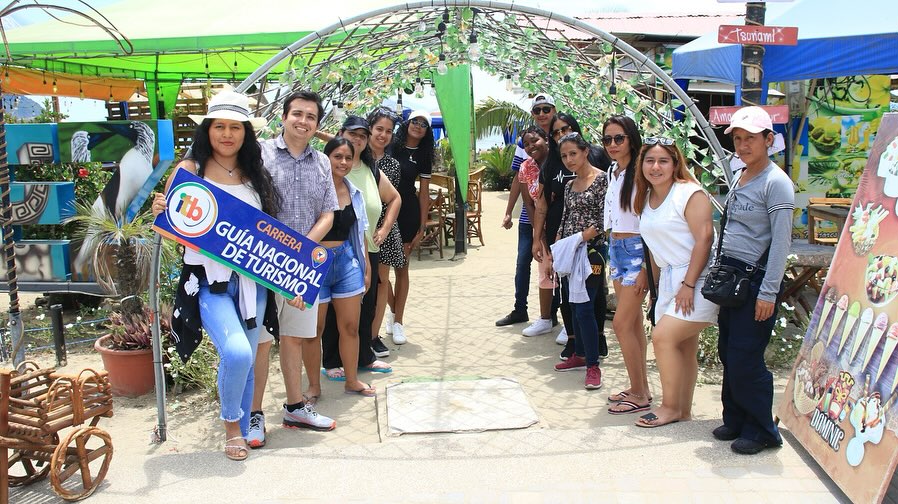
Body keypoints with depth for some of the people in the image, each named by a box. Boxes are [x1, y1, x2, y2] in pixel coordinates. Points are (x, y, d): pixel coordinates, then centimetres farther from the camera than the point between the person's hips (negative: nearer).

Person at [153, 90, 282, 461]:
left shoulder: (256, 176, 8)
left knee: (244, 361, 11)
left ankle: (242, 431, 32)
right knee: (236, 353, -21)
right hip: (208, 280, -4)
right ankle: (231, 421, 8)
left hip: (251, 281, 4)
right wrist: (160, 212, -22)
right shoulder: (189, 171, -3)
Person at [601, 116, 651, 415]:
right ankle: (640, 387, 22)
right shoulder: (613, 171, 11)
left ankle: (639, 396, 3)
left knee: (622, 323, -8)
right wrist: (612, 255, 16)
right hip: (616, 249, 8)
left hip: (638, 249, -8)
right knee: (634, 322, 13)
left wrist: (645, 267, -19)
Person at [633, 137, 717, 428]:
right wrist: (656, 282, 12)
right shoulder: (646, 198, 11)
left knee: (663, 336, -14)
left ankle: (670, 408, 0)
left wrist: (688, 285, -20)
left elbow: (704, 237, -19)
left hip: (698, 279, -7)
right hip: (669, 280, 7)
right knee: (683, 348, 9)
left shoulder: (689, 193, -12)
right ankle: (684, 411, 17)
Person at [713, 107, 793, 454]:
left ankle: (761, 431, 12)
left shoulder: (776, 182, -12)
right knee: (728, 352, 12)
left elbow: (781, 242, -16)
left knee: (744, 359, -4)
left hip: (756, 279, -8)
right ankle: (735, 419, 26)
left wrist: (768, 292, -18)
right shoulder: (740, 178, 13)